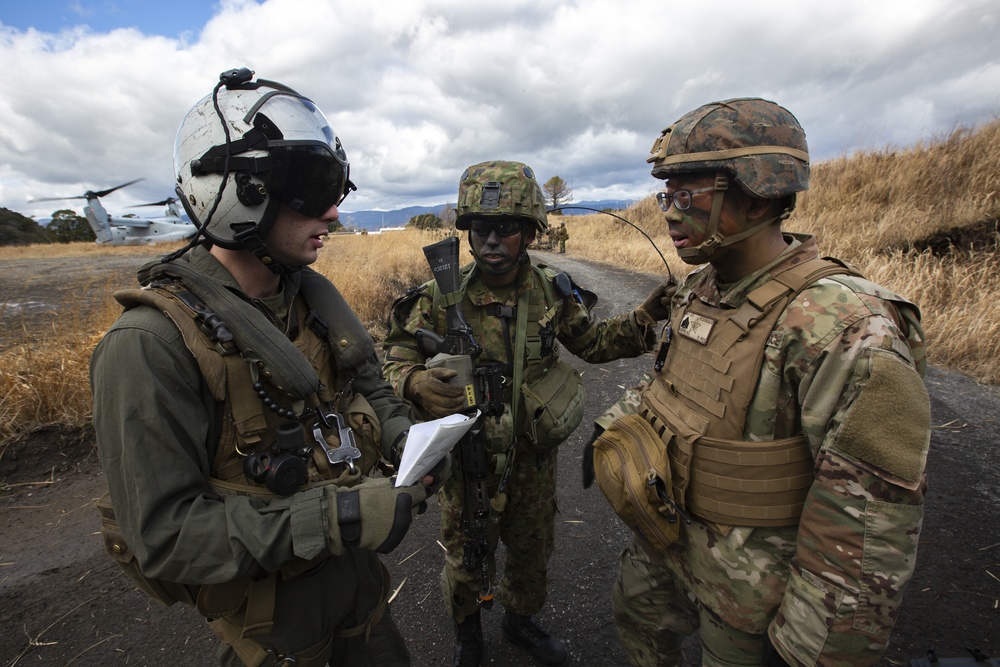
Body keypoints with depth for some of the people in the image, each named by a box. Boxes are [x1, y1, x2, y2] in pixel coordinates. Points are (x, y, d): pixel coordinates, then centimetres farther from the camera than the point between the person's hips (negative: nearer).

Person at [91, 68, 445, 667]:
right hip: (272, 612, -5)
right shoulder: (152, 345, -26)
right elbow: (165, 533, -25)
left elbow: (367, 384, 8)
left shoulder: (316, 296, -5)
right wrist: (335, 517, -33)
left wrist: (404, 436, -12)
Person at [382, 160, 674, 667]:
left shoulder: (553, 292, -10)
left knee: (532, 549, 25)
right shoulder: (440, 298, -18)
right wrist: (415, 384, -35)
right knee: (467, 556, 20)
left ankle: (520, 619, 58)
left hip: (534, 457, 3)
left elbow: (592, 342, 5)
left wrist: (642, 320, -11)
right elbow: (397, 361, -12)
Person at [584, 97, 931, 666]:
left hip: (752, 573, -7)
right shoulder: (698, 289, -4)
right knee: (638, 620, 29)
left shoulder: (846, 331, -30)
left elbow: (872, 517, -26)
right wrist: (614, 430, 8)